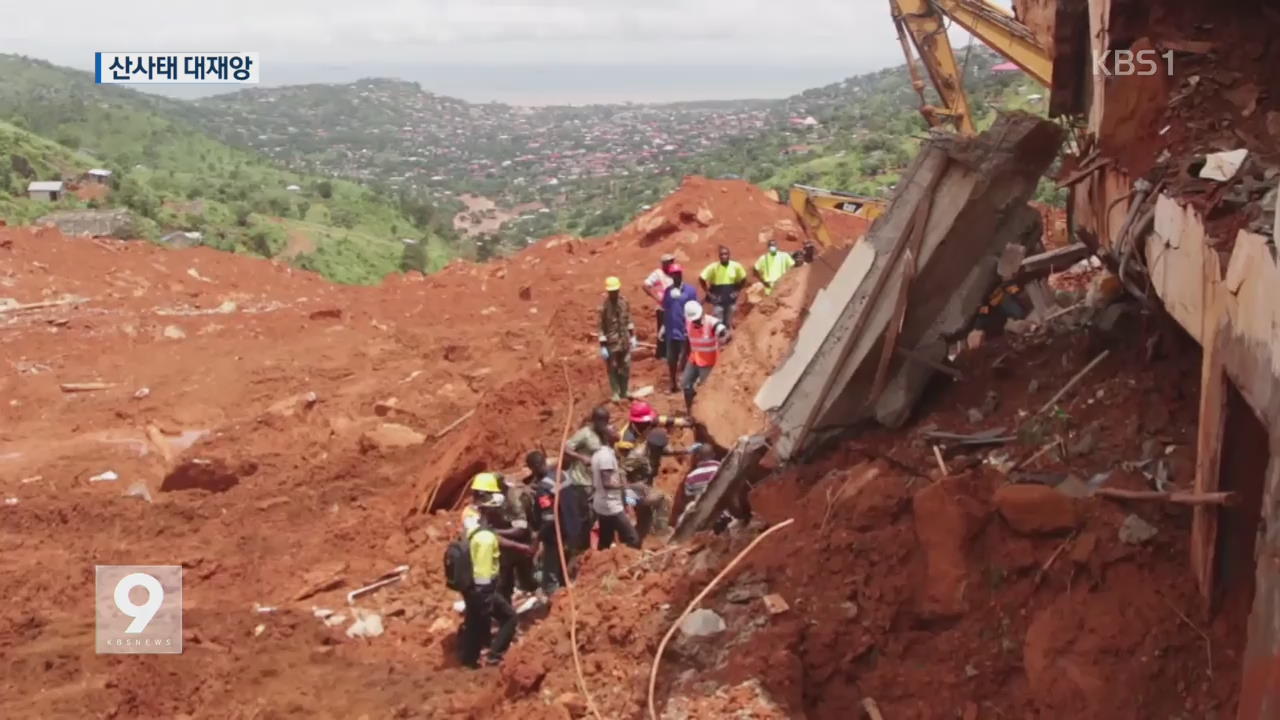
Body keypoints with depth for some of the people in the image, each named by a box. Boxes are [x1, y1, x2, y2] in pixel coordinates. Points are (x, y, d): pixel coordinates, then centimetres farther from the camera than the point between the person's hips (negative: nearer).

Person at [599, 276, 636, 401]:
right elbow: (602, 326, -14)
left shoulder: (624, 302, -3)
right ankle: (616, 393, 22)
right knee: (613, 368, 7)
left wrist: (632, 336, 11)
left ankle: (624, 391, 29)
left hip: (625, 341, 4)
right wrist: (602, 346, -15)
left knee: (625, 367, 13)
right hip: (612, 342, -4)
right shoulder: (604, 306, -17)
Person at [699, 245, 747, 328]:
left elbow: (743, 279, 9)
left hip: (731, 300, 3)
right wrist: (709, 293, -8)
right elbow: (702, 278, -9)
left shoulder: (736, 266, -7)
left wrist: (737, 291, 3)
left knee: (728, 324, 13)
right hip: (718, 301, -3)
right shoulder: (713, 267, -14)